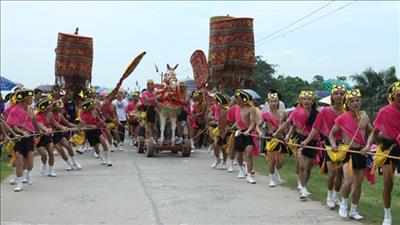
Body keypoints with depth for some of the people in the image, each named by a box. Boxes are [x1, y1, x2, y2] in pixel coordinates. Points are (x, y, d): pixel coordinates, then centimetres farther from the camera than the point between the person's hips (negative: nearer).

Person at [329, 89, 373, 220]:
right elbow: (332, 134, 2)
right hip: (347, 152, -4)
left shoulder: (364, 117, 4)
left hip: (361, 152, 4)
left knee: (358, 184, 9)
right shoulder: (342, 118, -7)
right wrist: (333, 145, -15)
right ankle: (344, 205, 7)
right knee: (349, 181, -21)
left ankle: (353, 211, 25)